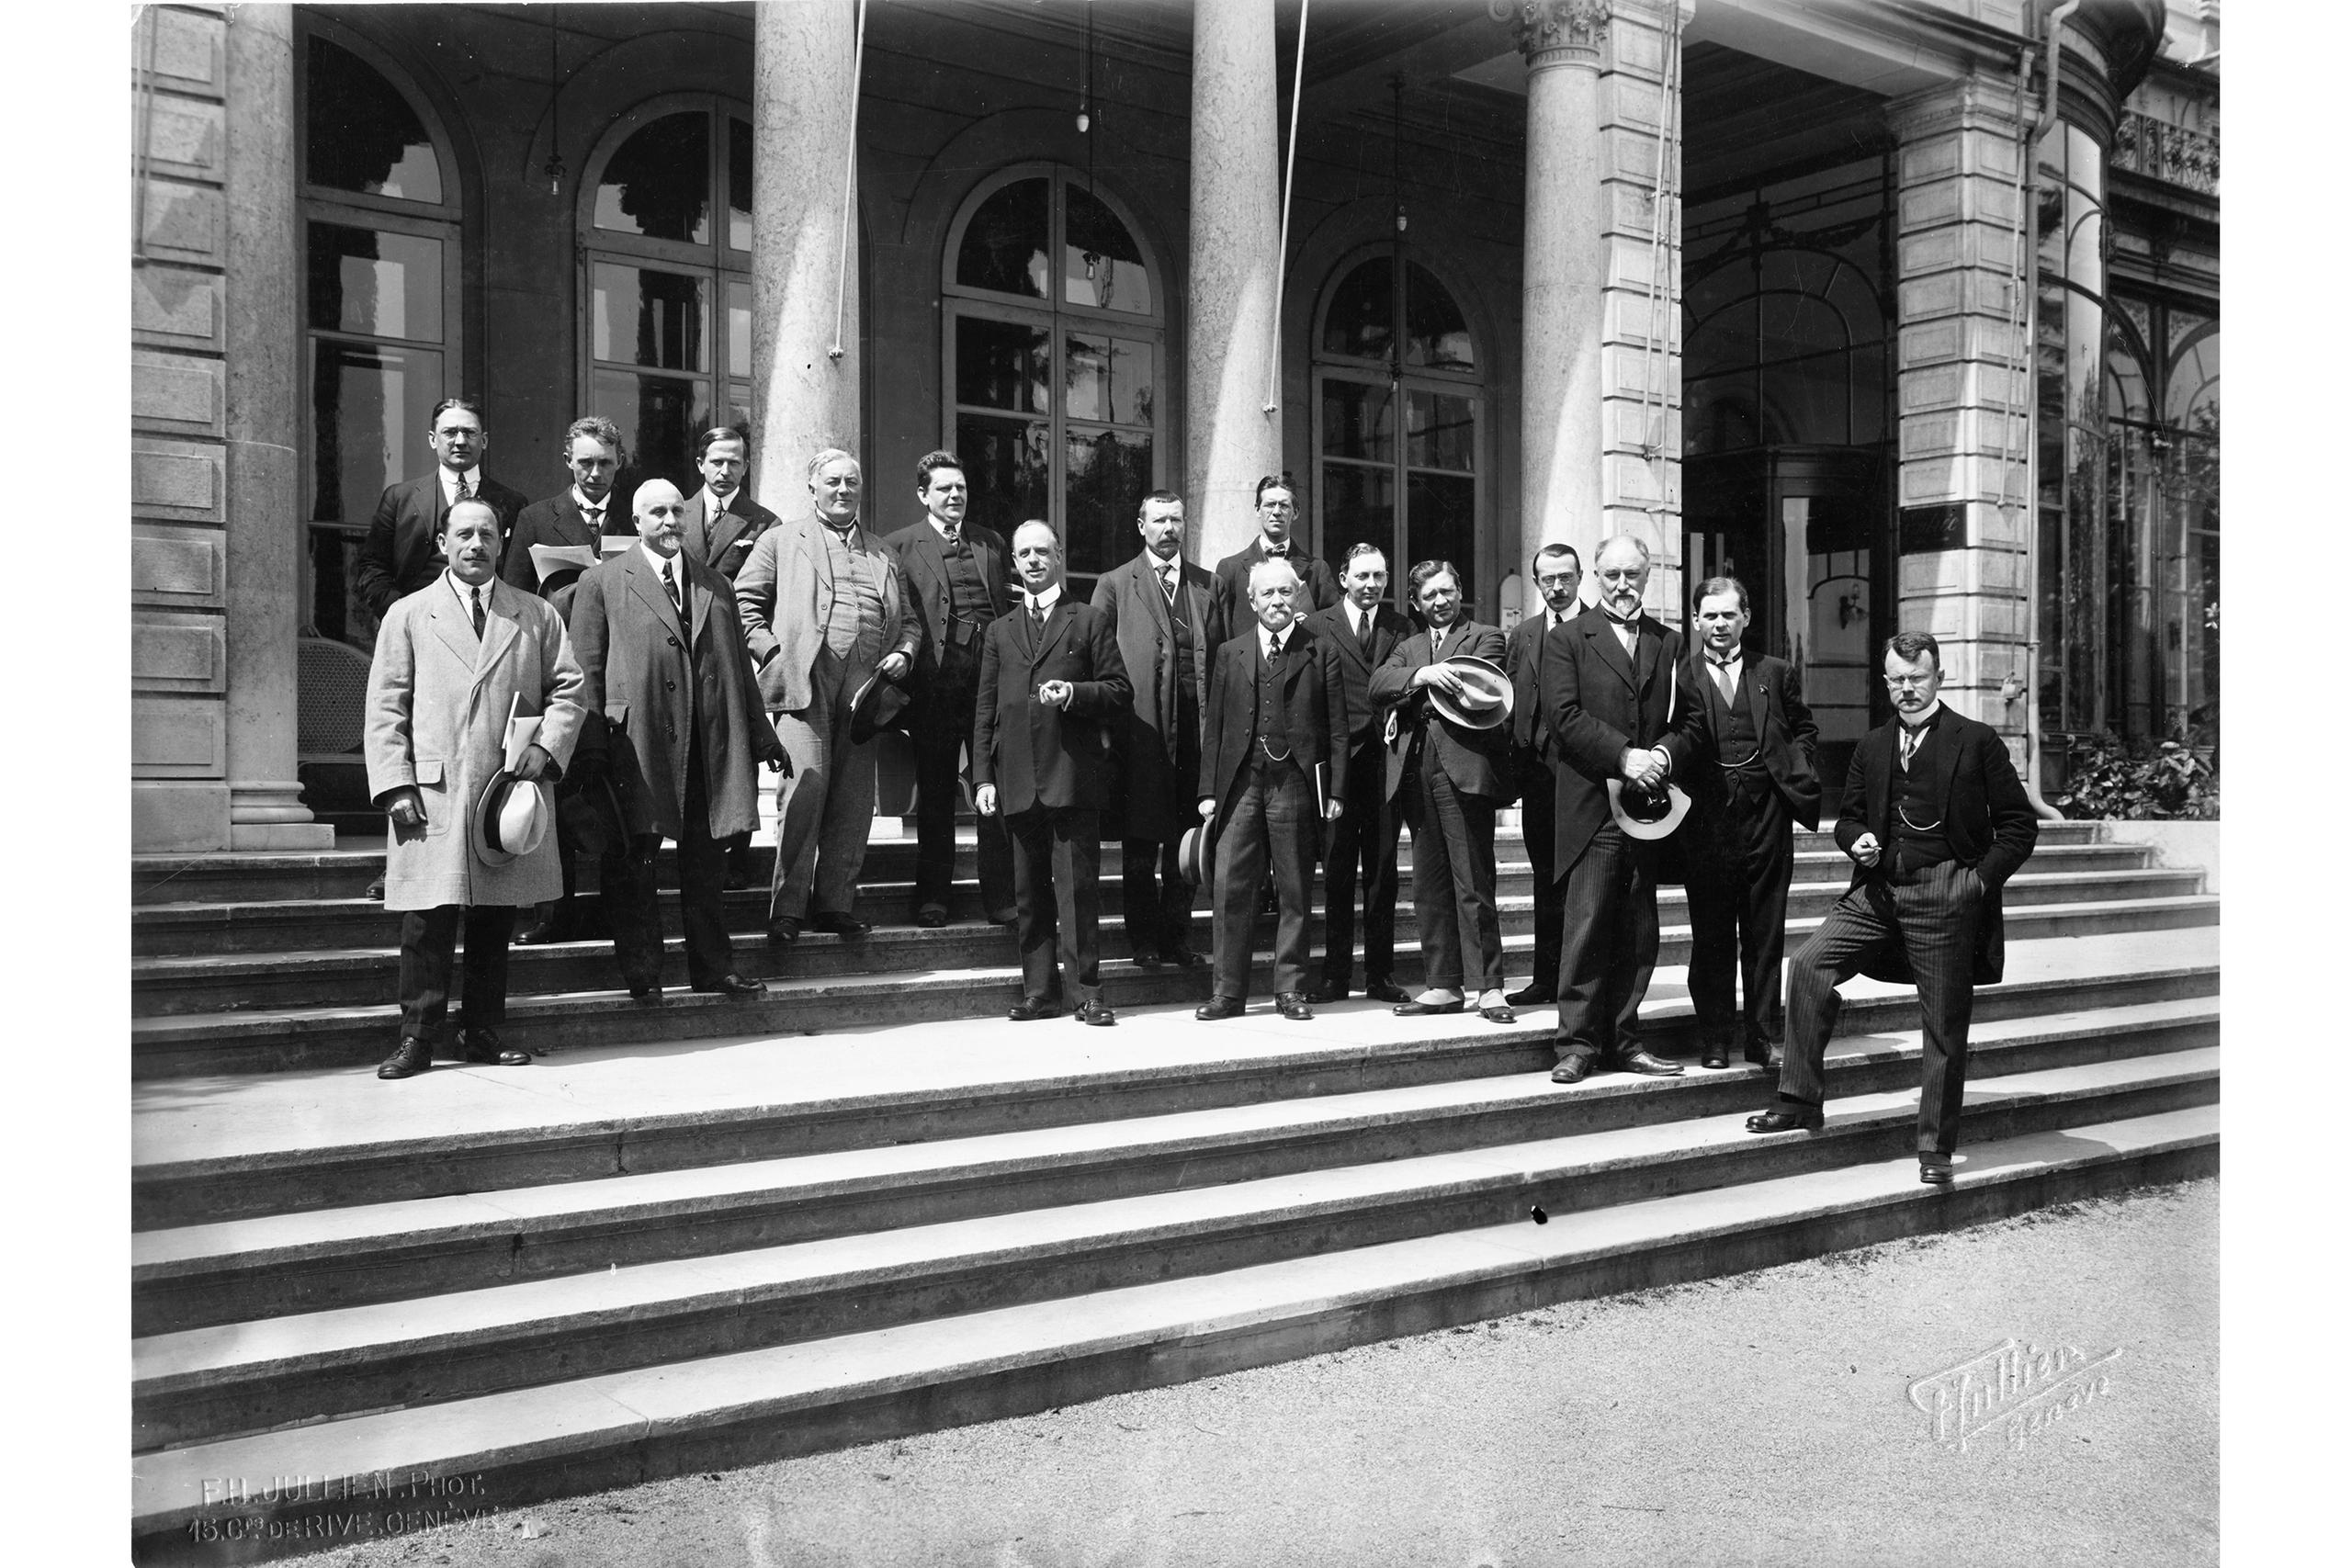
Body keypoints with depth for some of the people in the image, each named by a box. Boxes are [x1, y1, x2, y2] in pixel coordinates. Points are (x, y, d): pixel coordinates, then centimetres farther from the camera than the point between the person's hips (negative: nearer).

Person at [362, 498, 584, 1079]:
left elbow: (569, 686, 11)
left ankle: (482, 1032, 17)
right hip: (432, 795, -2)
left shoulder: (537, 615, 13)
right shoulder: (407, 615, 9)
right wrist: (396, 786, -5)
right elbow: (385, 709, 5)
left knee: (496, 922, 7)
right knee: (428, 922, -4)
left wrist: (547, 746, -6)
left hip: (511, 790, 2)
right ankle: (417, 1040, 4)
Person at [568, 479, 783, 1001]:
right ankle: (641, 973, 12)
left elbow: (739, 668, 19)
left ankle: (712, 968, 17)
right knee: (631, 863, 2)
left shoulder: (716, 586, 17)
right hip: (637, 743, -3)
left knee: (706, 861, 8)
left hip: (711, 744, 4)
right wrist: (594, 748, -8)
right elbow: (586, 670, 0)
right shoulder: (602, 581, 4)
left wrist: (762, 737, 15)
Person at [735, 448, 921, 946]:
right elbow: (743, 601, 8)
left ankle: (836, 904, 10)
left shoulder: (883, 555, 24)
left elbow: (909, 619, 24)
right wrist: (772, 651, -6)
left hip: (866, 682, 4)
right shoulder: (781, 541, 14)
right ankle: (787, 909, -7)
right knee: (805, 784, -14)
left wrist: (904, 653, 4)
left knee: (855, 798, 1)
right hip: (804, 677, -4)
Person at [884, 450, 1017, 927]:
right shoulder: (899, 547, 7)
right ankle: (932, 896, 13)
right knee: (935, 793, 5)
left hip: (992, 675, 2)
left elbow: (1008, 609, 17)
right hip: (935, 678, -2)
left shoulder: (991, 543, 18)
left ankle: (999, 895, 5)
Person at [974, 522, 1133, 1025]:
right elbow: (986, 710, 15)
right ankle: (1038, 992, 12)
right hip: (1018, 782, 4)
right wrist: (983, 777, 6)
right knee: (1030, 892, 6)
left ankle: (1087, 992, 0)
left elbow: (1120, 692, 5)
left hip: (1073, 774, -3)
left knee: (1077, 886, -6)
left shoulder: (1091, 621, 9)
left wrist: (1074, 693, -13)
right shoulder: (1000, 630, 19)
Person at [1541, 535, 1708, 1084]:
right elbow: (1565, 715, -8)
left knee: (1639, 933, 8)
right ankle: (1577, 1043, 2)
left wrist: (1665, 754, -10)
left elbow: (1690, 722, 11)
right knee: (1587, 926, -5)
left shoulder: (1670, 643, 16)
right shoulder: (1566, 639, 4)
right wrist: (1625, 757, -17)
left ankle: (1623, 1039, 17)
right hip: (1592, 807, -4)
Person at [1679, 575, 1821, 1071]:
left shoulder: (1776, 673, 11)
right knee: (1711, 933, 3)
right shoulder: (1680, 676, 4)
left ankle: (1762, 1037, 14)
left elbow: (1804, 729, 20)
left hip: (1766, 812, 2)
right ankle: (1716, 1039, 12)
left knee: (1765, 932, 6)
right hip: (1706, 817, -2)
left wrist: (1791, 769, 4)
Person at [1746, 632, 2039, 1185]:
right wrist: (1858, 840, -1)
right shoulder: (1871, 748, 14)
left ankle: (1936, 1149, 17)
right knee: (1809, 963, -16)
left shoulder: (1977, 742, 2)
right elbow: (1847, 816, 22)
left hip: (1946, 900, -4)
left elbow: (2019, 823, 2)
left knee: (1944, 1027, 2)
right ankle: (1799, 1101, -8)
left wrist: (1983, 878, -9)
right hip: (1878, 891, 4)